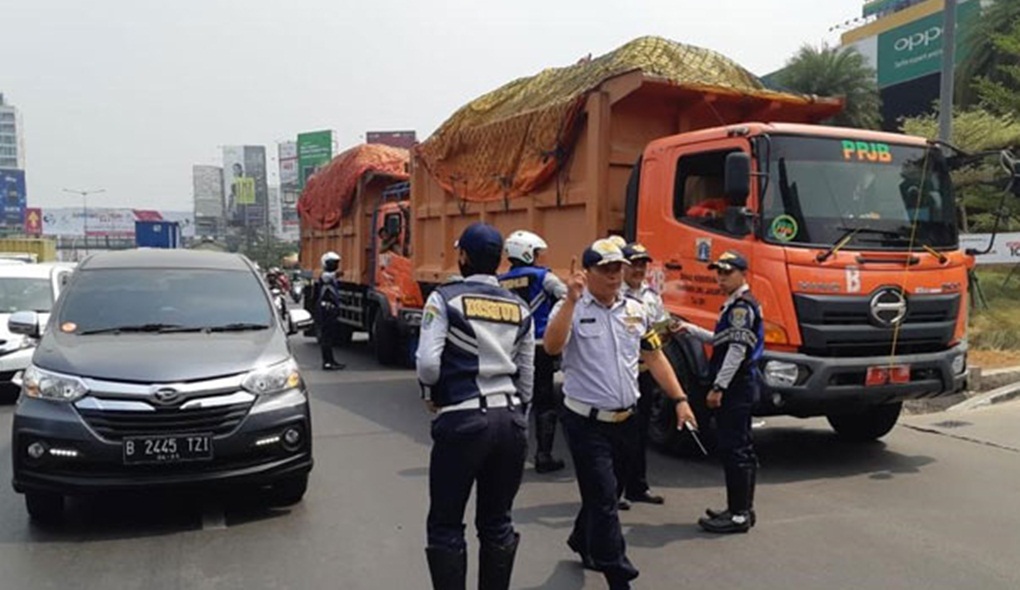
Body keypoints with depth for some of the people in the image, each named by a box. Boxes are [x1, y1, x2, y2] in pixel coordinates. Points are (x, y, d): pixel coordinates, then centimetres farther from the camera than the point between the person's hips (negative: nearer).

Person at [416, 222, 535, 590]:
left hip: (462, 420, -5)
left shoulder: (445, 299, -4)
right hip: (511, 418, 5)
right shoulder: (520, 309, 10)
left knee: (446, 526, 7)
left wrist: (430, 396, 6)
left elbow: (428, 362, -13)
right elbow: (526, 377, 12)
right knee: (498, 524, 15)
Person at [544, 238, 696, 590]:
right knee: (603, 499, -4)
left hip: (625, 419, 6)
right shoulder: (571, 309, -9)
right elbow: (552, 347, -27)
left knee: (602, 492, 21)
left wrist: (680, 399, 7)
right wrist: (571, 300, -32)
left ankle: (582, 544, 45)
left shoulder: (635, 310, 8)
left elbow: (654, 358, 13)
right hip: (587, 422, -6)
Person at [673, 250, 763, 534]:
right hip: (741, 386, 11)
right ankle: (743, 508, 23)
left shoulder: (742, 305, -14)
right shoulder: (735, 305, 18)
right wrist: (690, 329, 24)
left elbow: (737, 350, -19)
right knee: (742, 448, 14)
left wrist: (719, 387, -20)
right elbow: (721, 340, 26)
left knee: (735, 449, -7)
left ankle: (738, 514, -2)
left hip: (737, 385, -11)